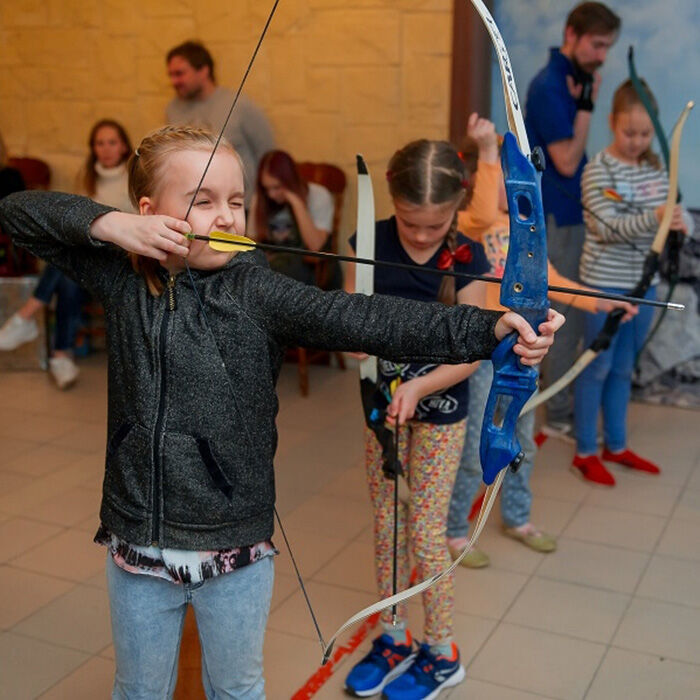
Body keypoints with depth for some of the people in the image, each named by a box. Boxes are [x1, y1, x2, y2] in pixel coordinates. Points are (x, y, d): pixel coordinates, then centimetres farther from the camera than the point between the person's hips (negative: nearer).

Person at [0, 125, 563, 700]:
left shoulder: (256, 290, -12)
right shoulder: (124, 277, -5)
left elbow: (362, 319, -25)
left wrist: (489, 328, -37)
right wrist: (106, 222, -18)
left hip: (238, 548, -1)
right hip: (138, 545, 1)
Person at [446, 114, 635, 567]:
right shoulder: (464, 224, -16)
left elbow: (547, 279, 11)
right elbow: (483, 215, -40)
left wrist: (597, 302, 5)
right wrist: (488, 151, -47)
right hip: (480, 355, -7)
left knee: (522, 443, 21)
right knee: (474, 452, 4)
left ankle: (517, 518, 41)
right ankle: (454, 533, 23)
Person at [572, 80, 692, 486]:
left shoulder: (657, 168, 5)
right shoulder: (599, 169, -12)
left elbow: (676, 214, 3)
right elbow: (607, 227, -21)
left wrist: (681, 221, -21)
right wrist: (653, 218, -37)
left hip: (644, 281, 6)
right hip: (606, 281, -6)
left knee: (624, 367, 16)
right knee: (598, 366, 3)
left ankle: (617, 446, 30)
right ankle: (585, 452, 15)